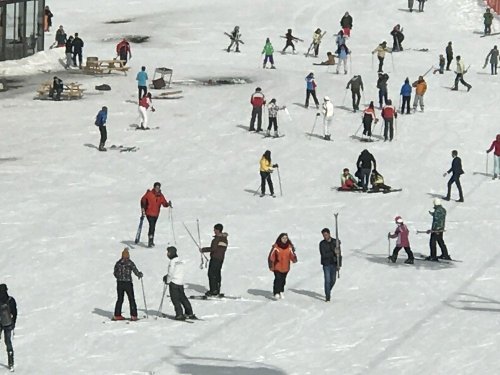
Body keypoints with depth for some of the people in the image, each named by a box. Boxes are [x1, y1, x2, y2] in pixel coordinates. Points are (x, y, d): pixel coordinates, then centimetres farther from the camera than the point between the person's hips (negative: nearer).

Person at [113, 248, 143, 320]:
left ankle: (117, 315, 14)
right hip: (128, 283, -3)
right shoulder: (130, 263, -10)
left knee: (120, 299, 15)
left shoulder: (118, 263, 1)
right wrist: (140, 274, 12)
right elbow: (136, 272, -9)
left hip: (119, 283, 3)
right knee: (131, 299, 6)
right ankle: (133, 315, 1)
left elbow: (115, 273, 9)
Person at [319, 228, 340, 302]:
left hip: (334, 263, 3)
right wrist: (333, 253, -25)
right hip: (326, 264, -3)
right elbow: (323, 255, -17)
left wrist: (338, 264, -5)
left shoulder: (335, 242, 0)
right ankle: (327, 297, 0)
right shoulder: (322, 243, -8)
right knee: (327, 280, -8)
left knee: (333, 280, 12)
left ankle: (328, 291, 39)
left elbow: (339, 253, 2)